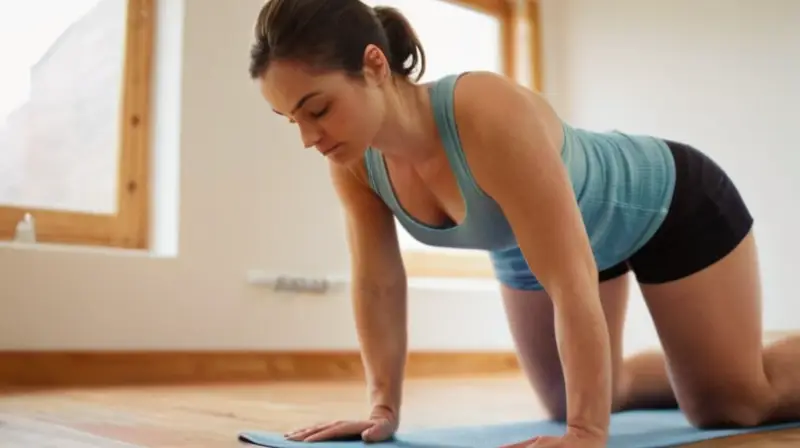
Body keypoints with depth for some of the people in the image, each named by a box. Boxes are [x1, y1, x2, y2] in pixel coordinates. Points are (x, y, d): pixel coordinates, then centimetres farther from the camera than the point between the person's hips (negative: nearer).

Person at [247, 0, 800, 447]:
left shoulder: (491, 117, -42)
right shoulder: (354, 159, -22)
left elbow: (571, 284, -40)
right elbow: (377, 284, -11)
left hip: (669, 205, -5)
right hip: (530, 248, 6)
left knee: (730, 404, 3)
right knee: (569, 403, 18)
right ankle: (690, 369, 43)